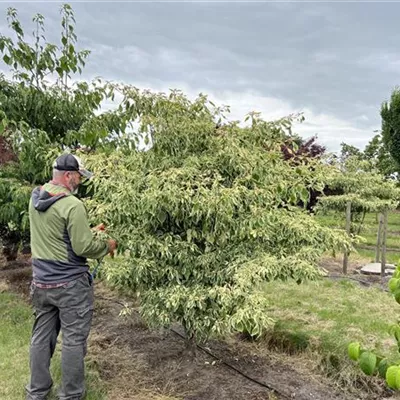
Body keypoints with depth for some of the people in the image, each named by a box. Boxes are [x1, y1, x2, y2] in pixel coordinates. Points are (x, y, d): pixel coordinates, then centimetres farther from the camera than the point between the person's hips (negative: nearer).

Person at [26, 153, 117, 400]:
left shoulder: (36, 198, 4)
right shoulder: (72, 205, -21)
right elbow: (83, 248, -20)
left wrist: (89, 231, 15)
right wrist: (107, 246, -2)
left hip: (41, 281, 8)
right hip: (70, 283, -8)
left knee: (41, 337, 17)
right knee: (73, 340, 6)